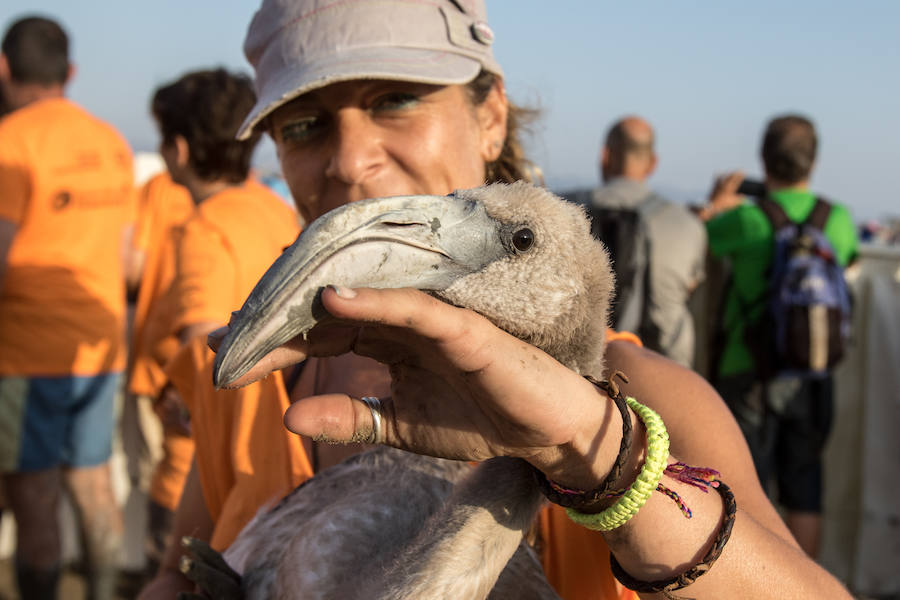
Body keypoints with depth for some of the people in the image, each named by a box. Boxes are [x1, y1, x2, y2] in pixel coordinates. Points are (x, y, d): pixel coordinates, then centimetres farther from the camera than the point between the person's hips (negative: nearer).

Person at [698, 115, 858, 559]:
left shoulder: (745, 220, -15)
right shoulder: (838, 219, -1)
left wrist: (716, 204, 21)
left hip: (750, 374, -4)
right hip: (813, 377, 4)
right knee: (804, 488, 13)